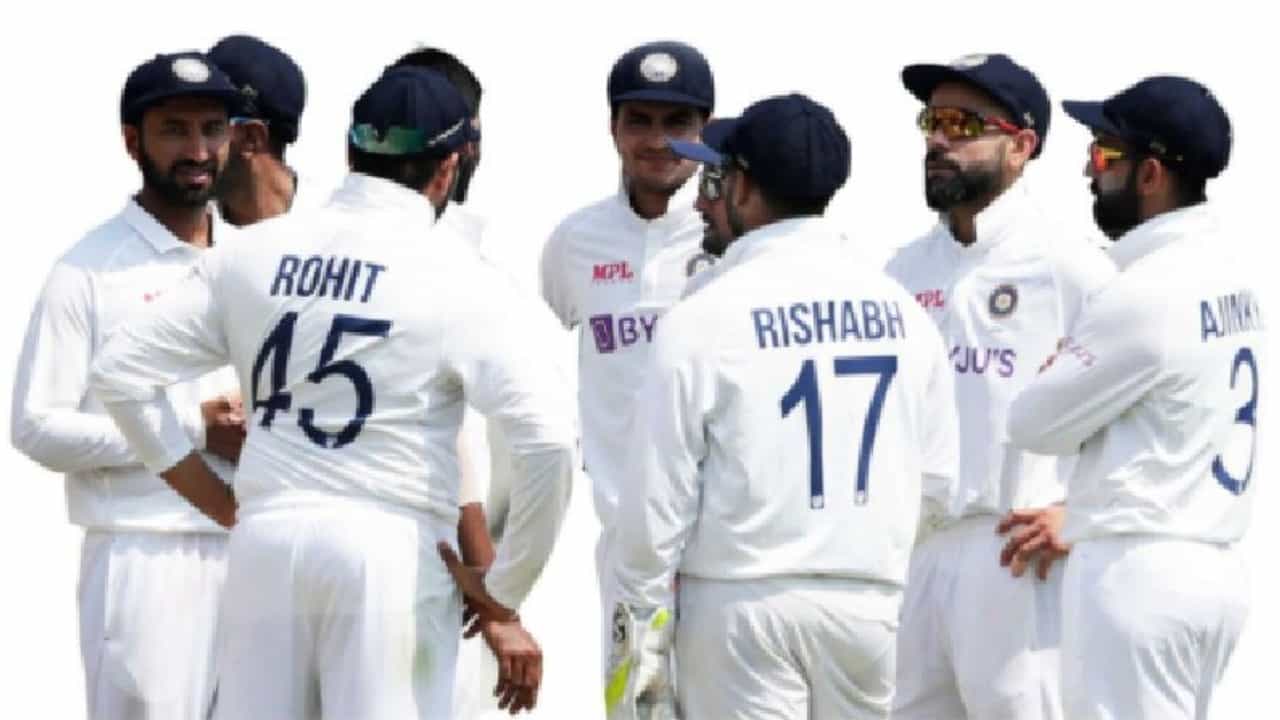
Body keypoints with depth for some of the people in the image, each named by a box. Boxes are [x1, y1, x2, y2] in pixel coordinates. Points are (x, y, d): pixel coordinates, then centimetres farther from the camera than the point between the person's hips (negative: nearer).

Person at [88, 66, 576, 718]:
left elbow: (121, 371, 10)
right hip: (391, 545, -4)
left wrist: (217, 502, 13)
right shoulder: (452, 275, -5)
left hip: (266, 539, 4)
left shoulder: (256, 253, 7)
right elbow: (548, 436, -12)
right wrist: (503, 595, -4)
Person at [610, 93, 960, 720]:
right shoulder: (900, 310, 5)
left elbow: (659, 492, -7)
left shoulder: (705, 317, -8)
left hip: (741, 601, -4)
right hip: (870, 598, 4)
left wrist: (640, 625, 0)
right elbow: (937, 476, 8)